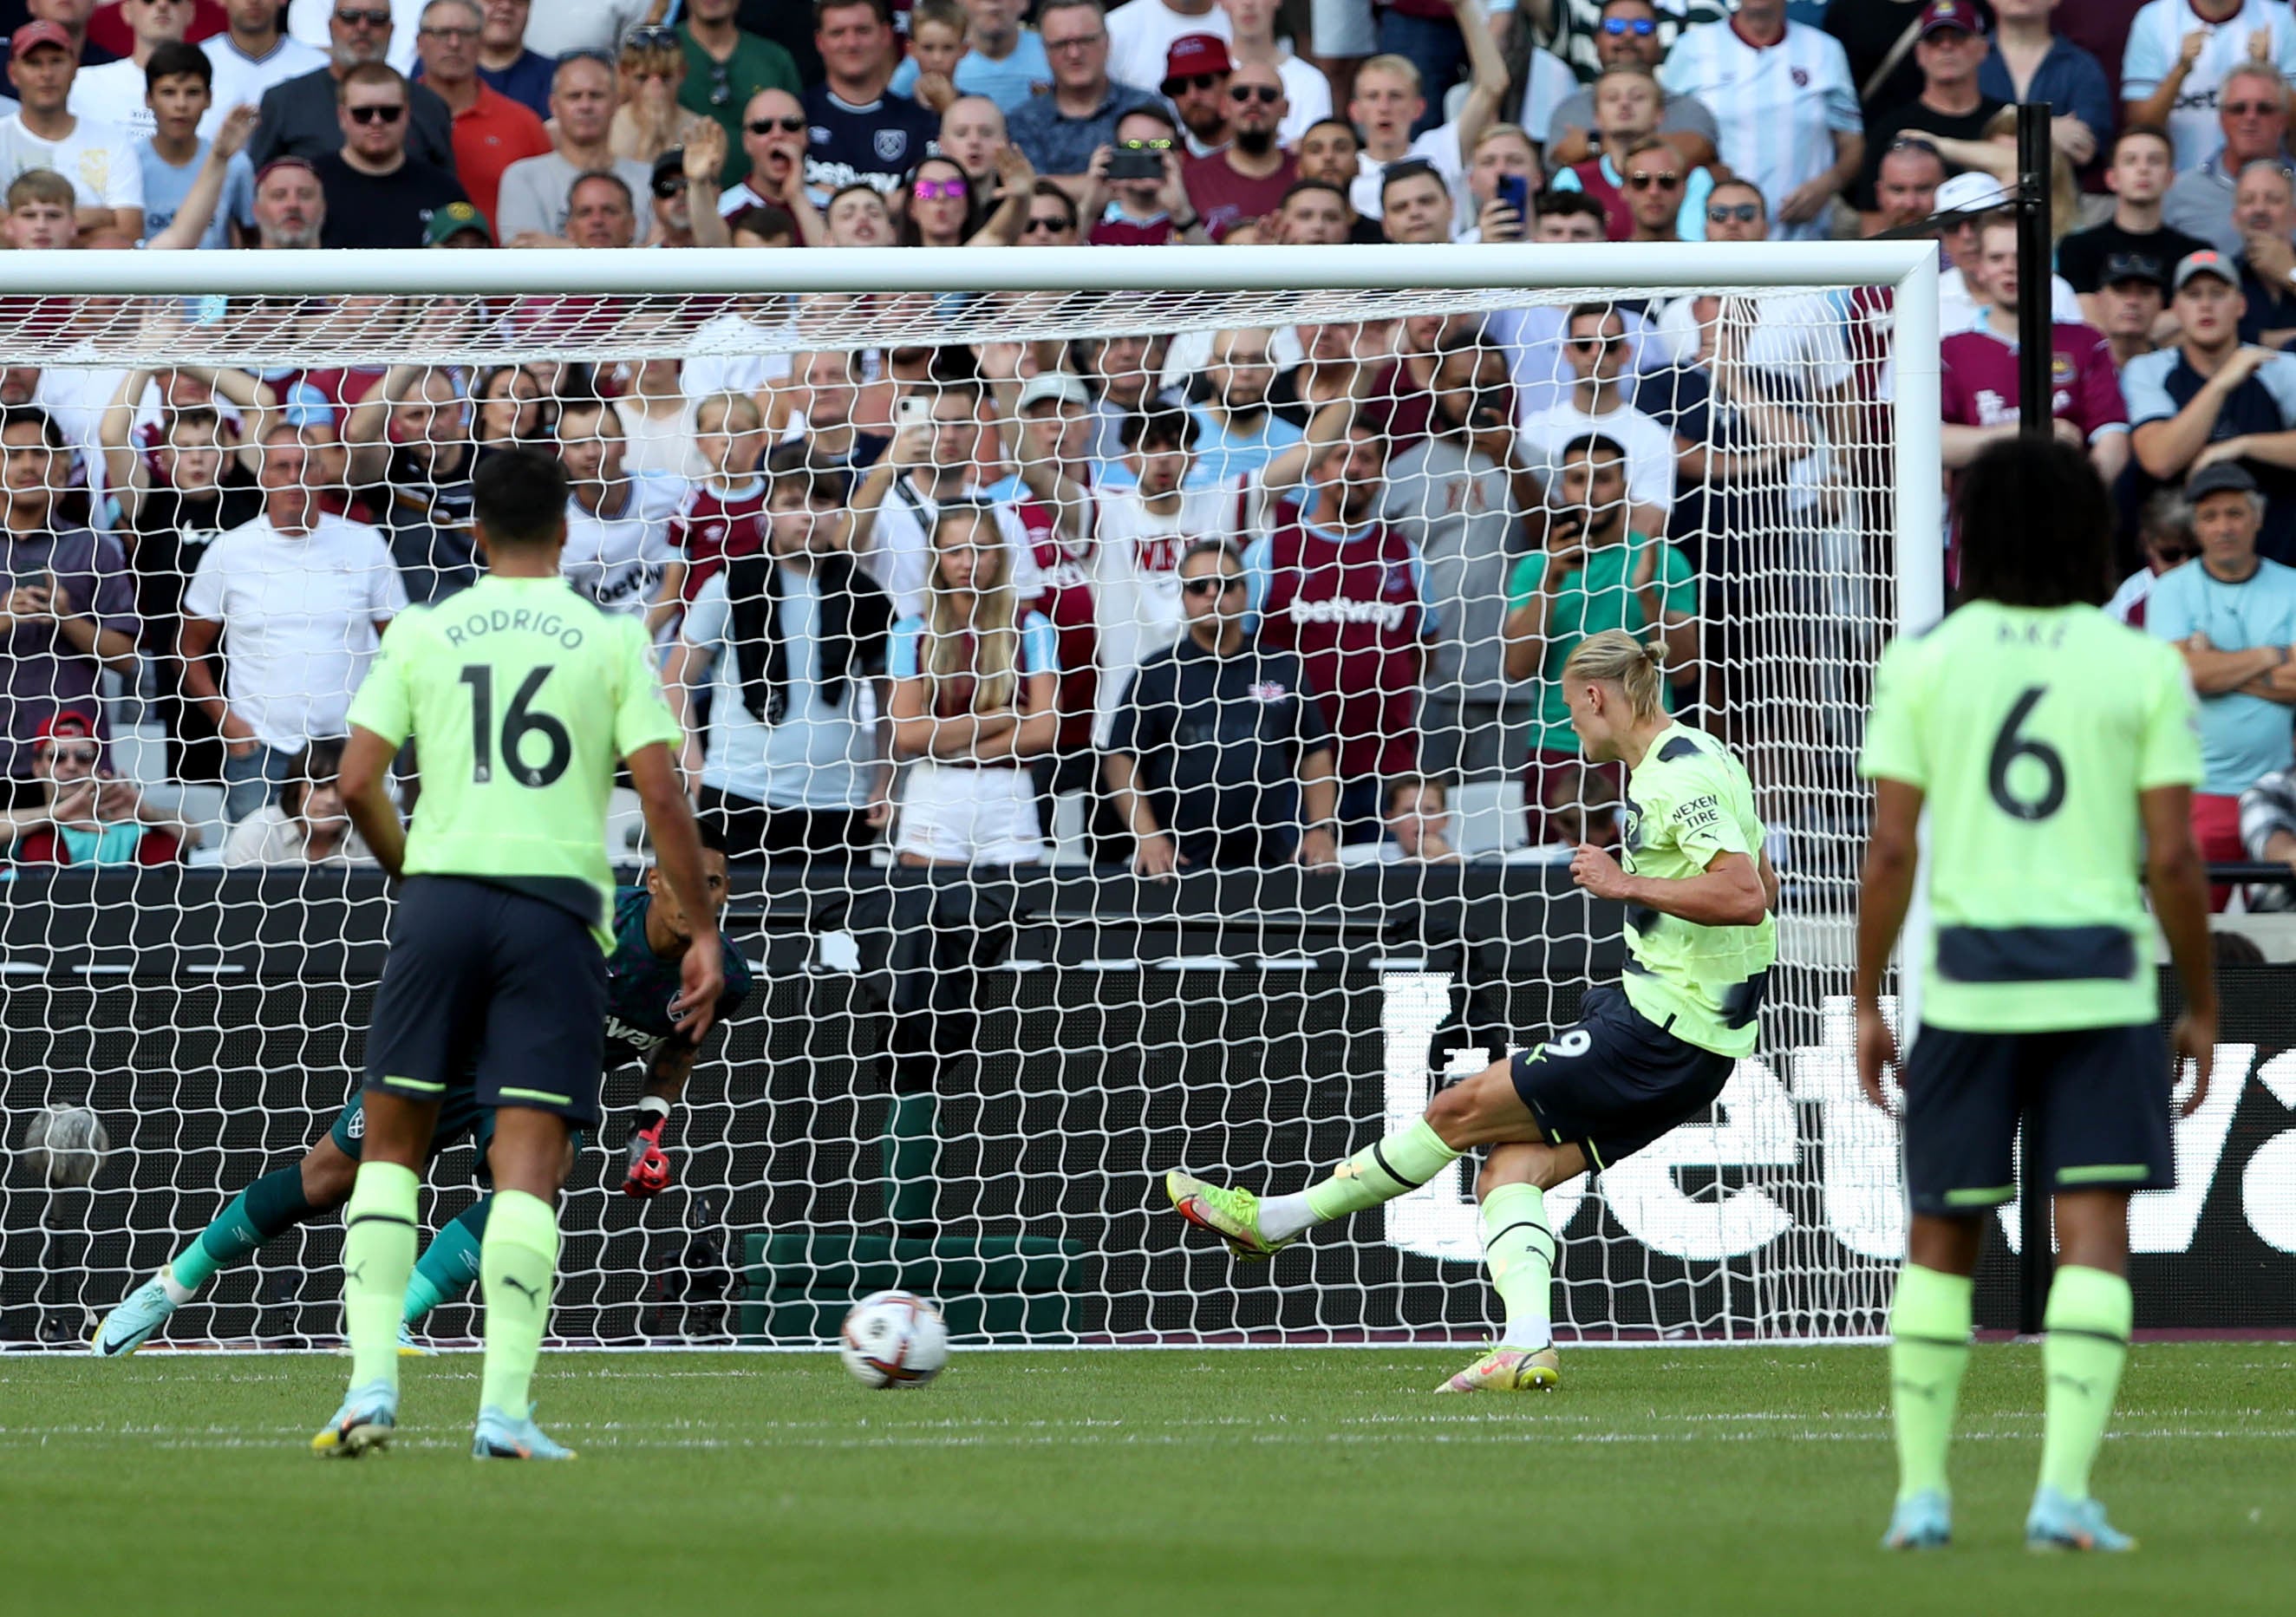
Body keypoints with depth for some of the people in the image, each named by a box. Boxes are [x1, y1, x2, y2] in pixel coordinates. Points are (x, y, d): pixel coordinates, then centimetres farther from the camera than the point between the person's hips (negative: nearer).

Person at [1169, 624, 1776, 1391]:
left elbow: (1747, 896, -28)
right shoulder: (1684, 763, 16)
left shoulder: (1681, 774, -16)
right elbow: (1763, 883, 28)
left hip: (1661, 1029, -10)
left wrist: (1627, 885, -22)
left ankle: (1275, 1218, 9)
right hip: (1702, 1035, 10)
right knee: (1512, 1167, 2)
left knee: (1463, 1110, -1)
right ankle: (1527, 1345, -13)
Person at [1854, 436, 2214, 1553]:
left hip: (1968, 987, 1)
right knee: (2094, 1240, -2)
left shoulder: (1922, 664, -1)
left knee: (1942, 1238, 14)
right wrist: (2203, 1008, 6)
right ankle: (2063, 1494, -15)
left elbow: (1888, 851, -4)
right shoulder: (2144, 670, -2)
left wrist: (1865, 1007, 4)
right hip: (2102, 983, -1)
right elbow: (2173, 856, -5)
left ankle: (1921, 1493, 12)